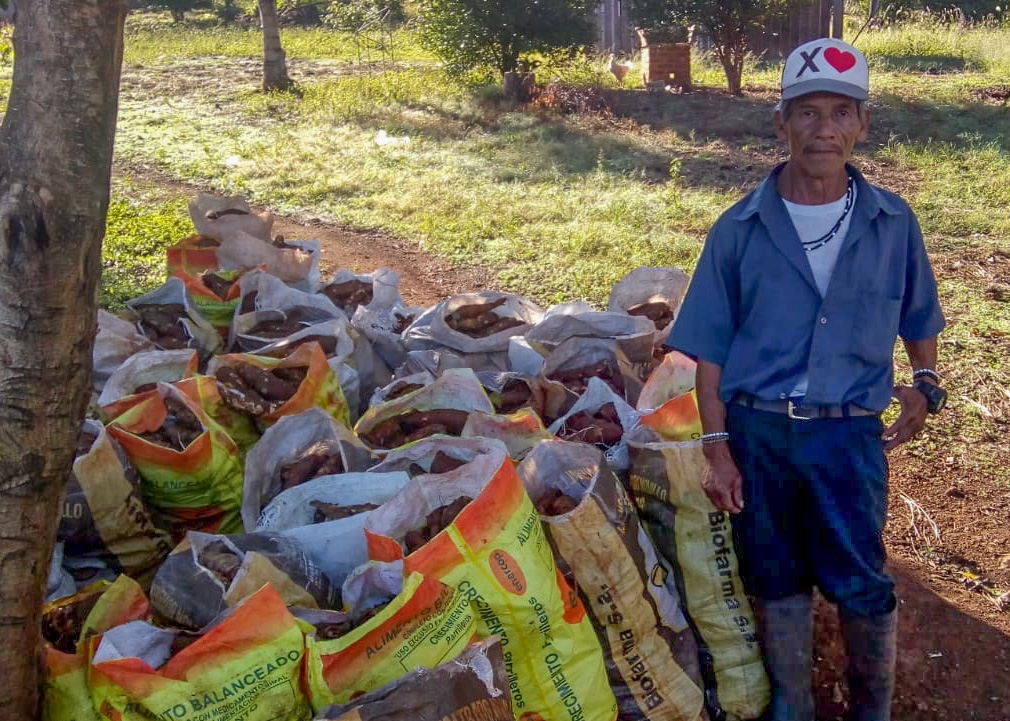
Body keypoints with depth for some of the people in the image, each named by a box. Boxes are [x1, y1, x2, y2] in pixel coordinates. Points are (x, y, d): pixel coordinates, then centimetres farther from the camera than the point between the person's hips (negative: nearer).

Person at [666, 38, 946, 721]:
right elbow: (710, 350, -1)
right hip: (756, 431, 0)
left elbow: (919, 320, 15)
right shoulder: (739, 229, -3)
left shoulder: (894, 224, 0)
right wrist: (718, 449, -5)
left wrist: (924, 384, 0)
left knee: (861, 584, 6)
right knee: (777, 581, 14)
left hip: (848, 434, 0)